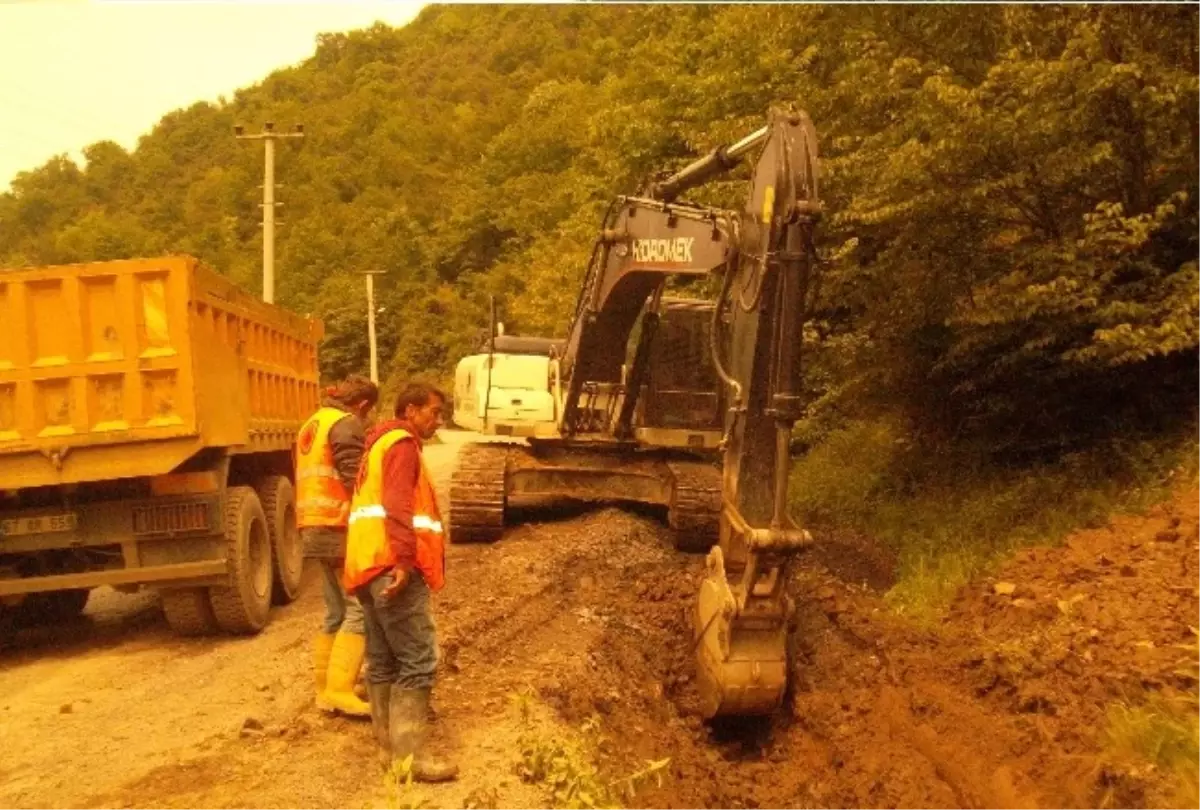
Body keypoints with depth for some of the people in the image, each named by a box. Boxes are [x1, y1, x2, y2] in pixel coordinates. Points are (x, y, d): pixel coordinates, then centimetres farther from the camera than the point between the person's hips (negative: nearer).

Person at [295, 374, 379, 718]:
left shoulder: (312, 425, 21)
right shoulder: (347, 424, -8)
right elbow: (354, 480, -17)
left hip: (316, 527, 10)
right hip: (342, 526, -10)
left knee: (336, 611, 14)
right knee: (359, 609, -9)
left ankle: (325, 688, 16)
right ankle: (339, 689, -14)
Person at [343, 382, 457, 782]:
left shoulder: (380, 445, 27)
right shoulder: (402, 443, -5)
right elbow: (398, 504, -18)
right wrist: (403, 560, -27)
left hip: (368, 564, 10)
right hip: (392, 566, -10)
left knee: (383, 661, 11)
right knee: (417, 661, -9)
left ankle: (389, 746, 16)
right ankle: (409, 756, -10)